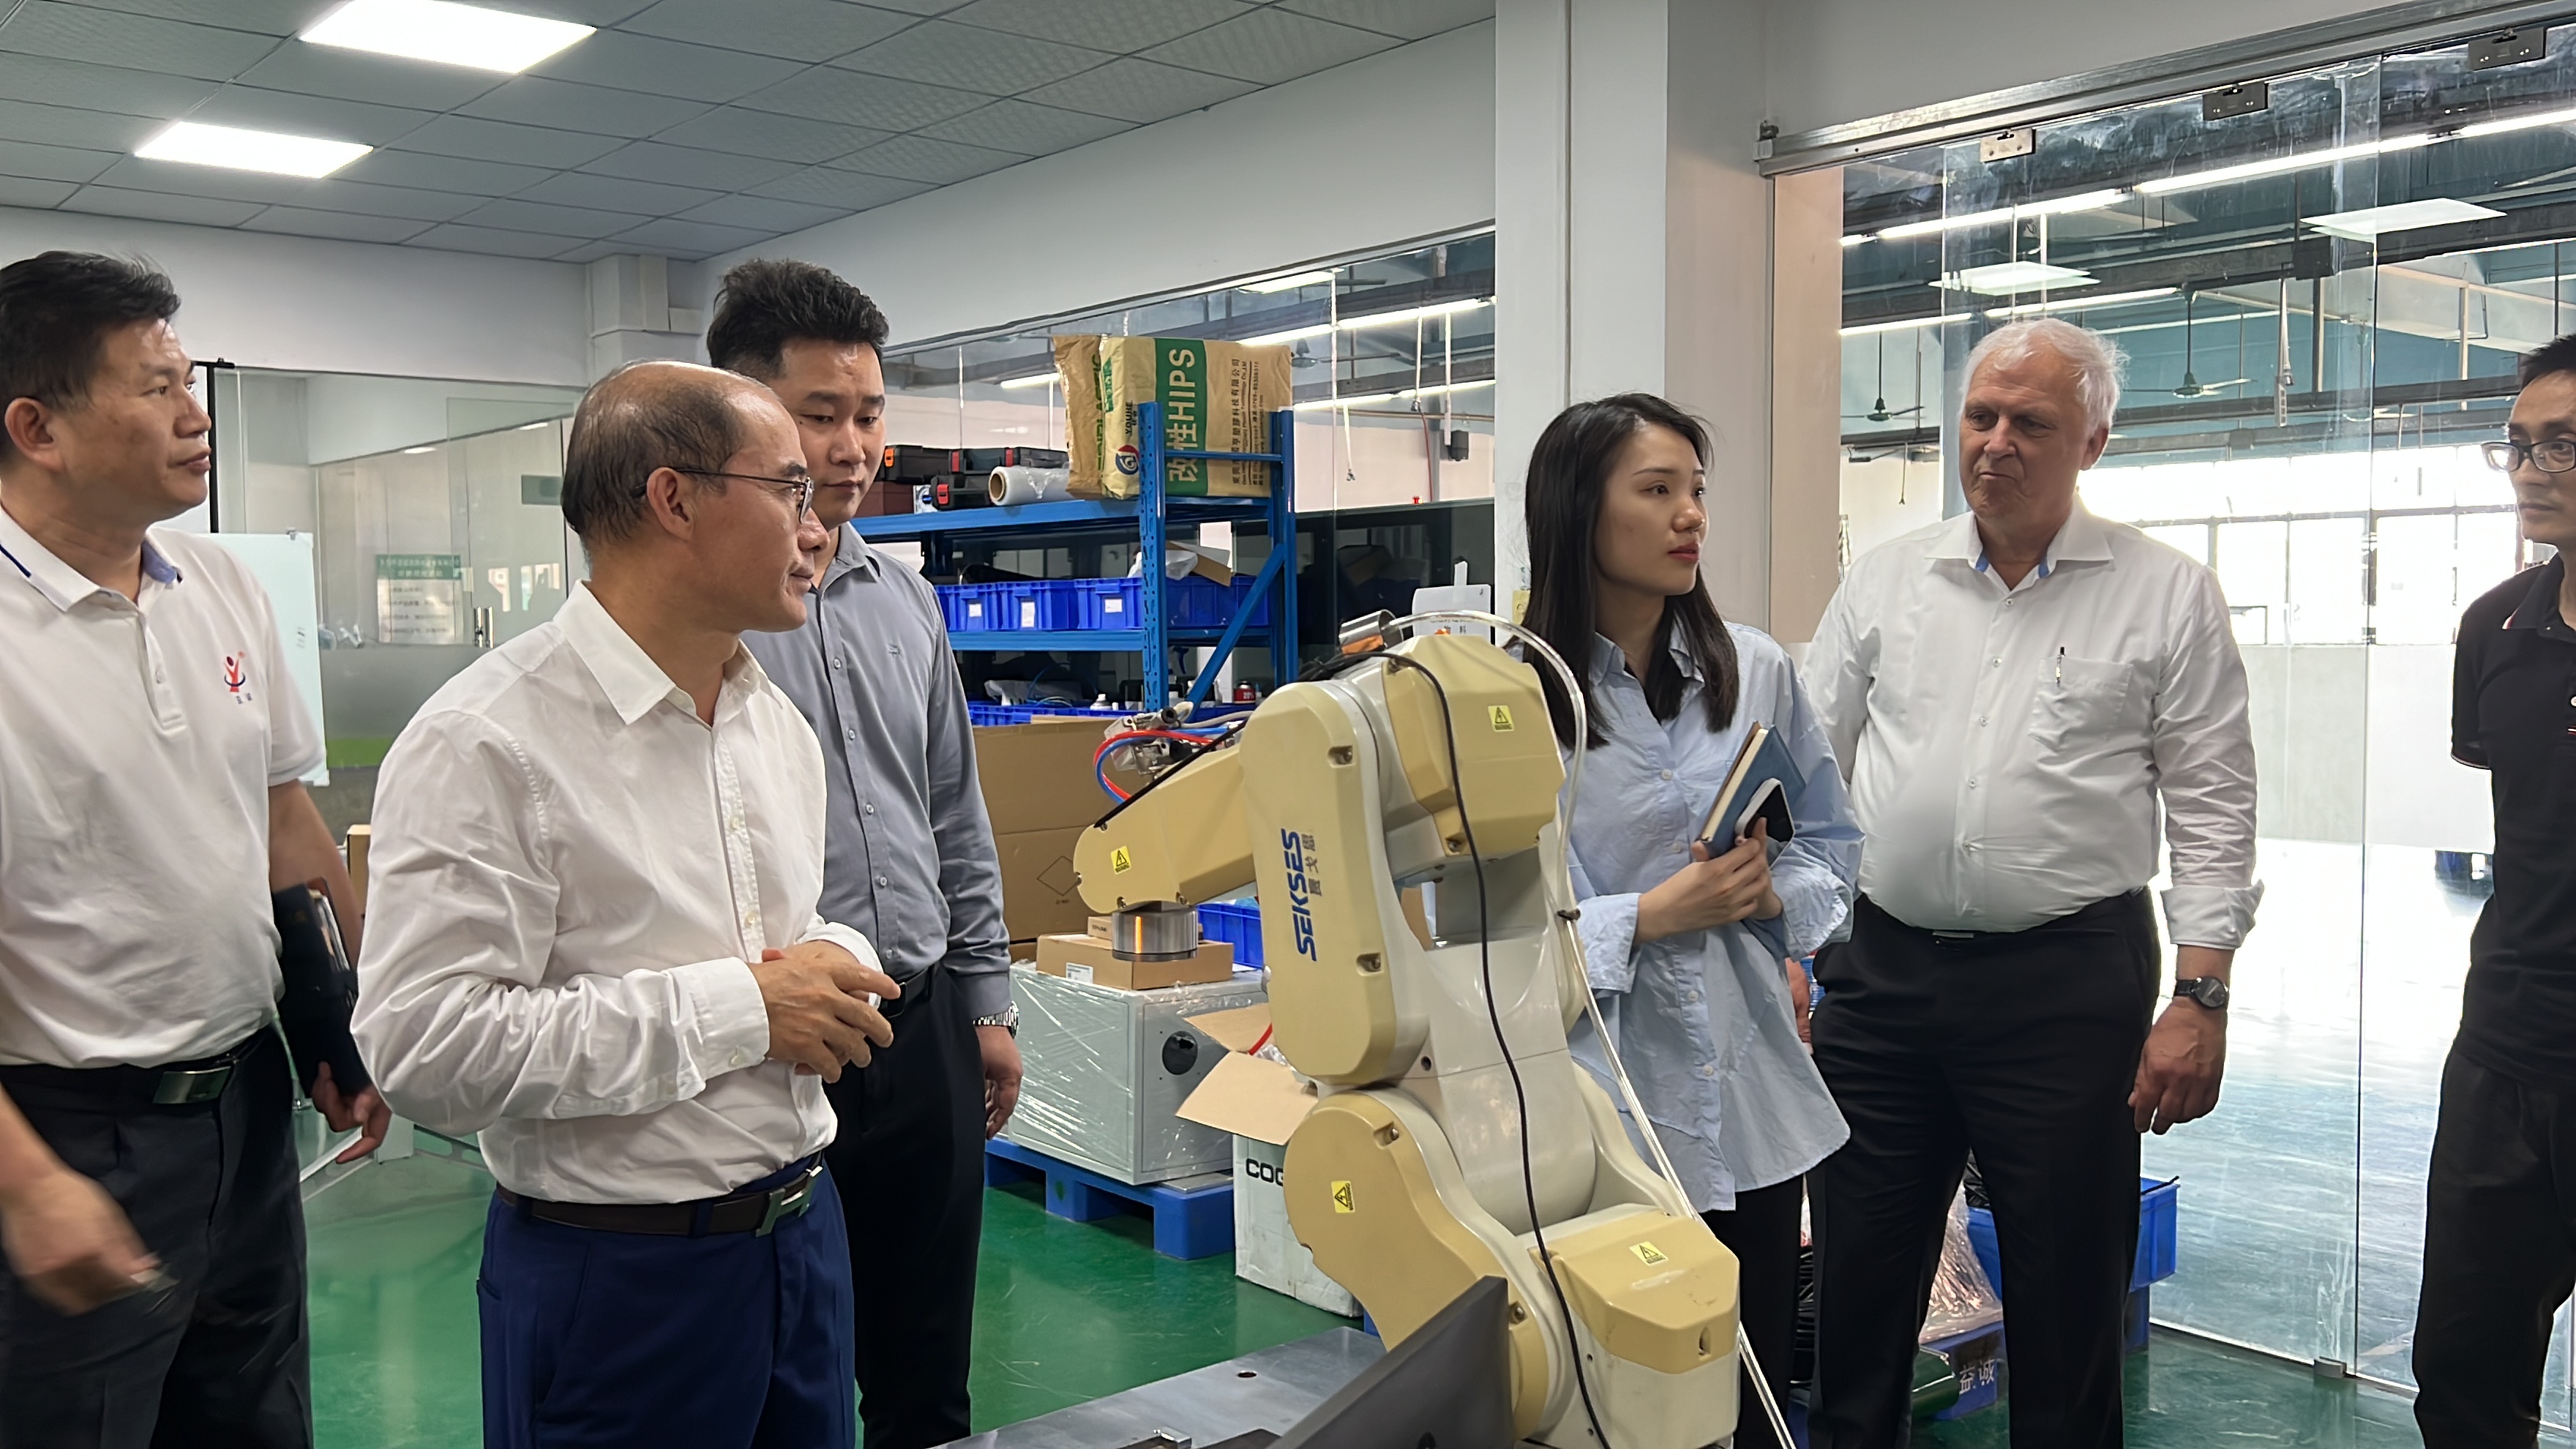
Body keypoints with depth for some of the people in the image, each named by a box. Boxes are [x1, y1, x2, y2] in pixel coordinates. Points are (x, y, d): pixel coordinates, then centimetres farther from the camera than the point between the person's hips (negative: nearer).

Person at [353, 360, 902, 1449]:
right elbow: (426, 1047, -24)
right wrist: (737, 1007, -22)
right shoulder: (487, 744, -17)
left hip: (804, 1232, 7)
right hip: (618, 1273, -7)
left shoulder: (778, 724, 8)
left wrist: (829, 968, -3)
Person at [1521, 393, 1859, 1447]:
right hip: (1598, 1094, -4)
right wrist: (1653, 915, -18)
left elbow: (1831, 843, 12)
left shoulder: (1756, 670, 3)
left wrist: (1776, 896, -8)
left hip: (1754, 1094, 4)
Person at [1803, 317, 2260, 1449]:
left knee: (2068, 1311, 9)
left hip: (2069, 982, -2)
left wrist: (2201, 1000, -7)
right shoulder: (1883, 582, 8)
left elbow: (2213, 811, 0)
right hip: (1881, 971, 3)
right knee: (1858, 1291, 12)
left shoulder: (2166, 595, 1)